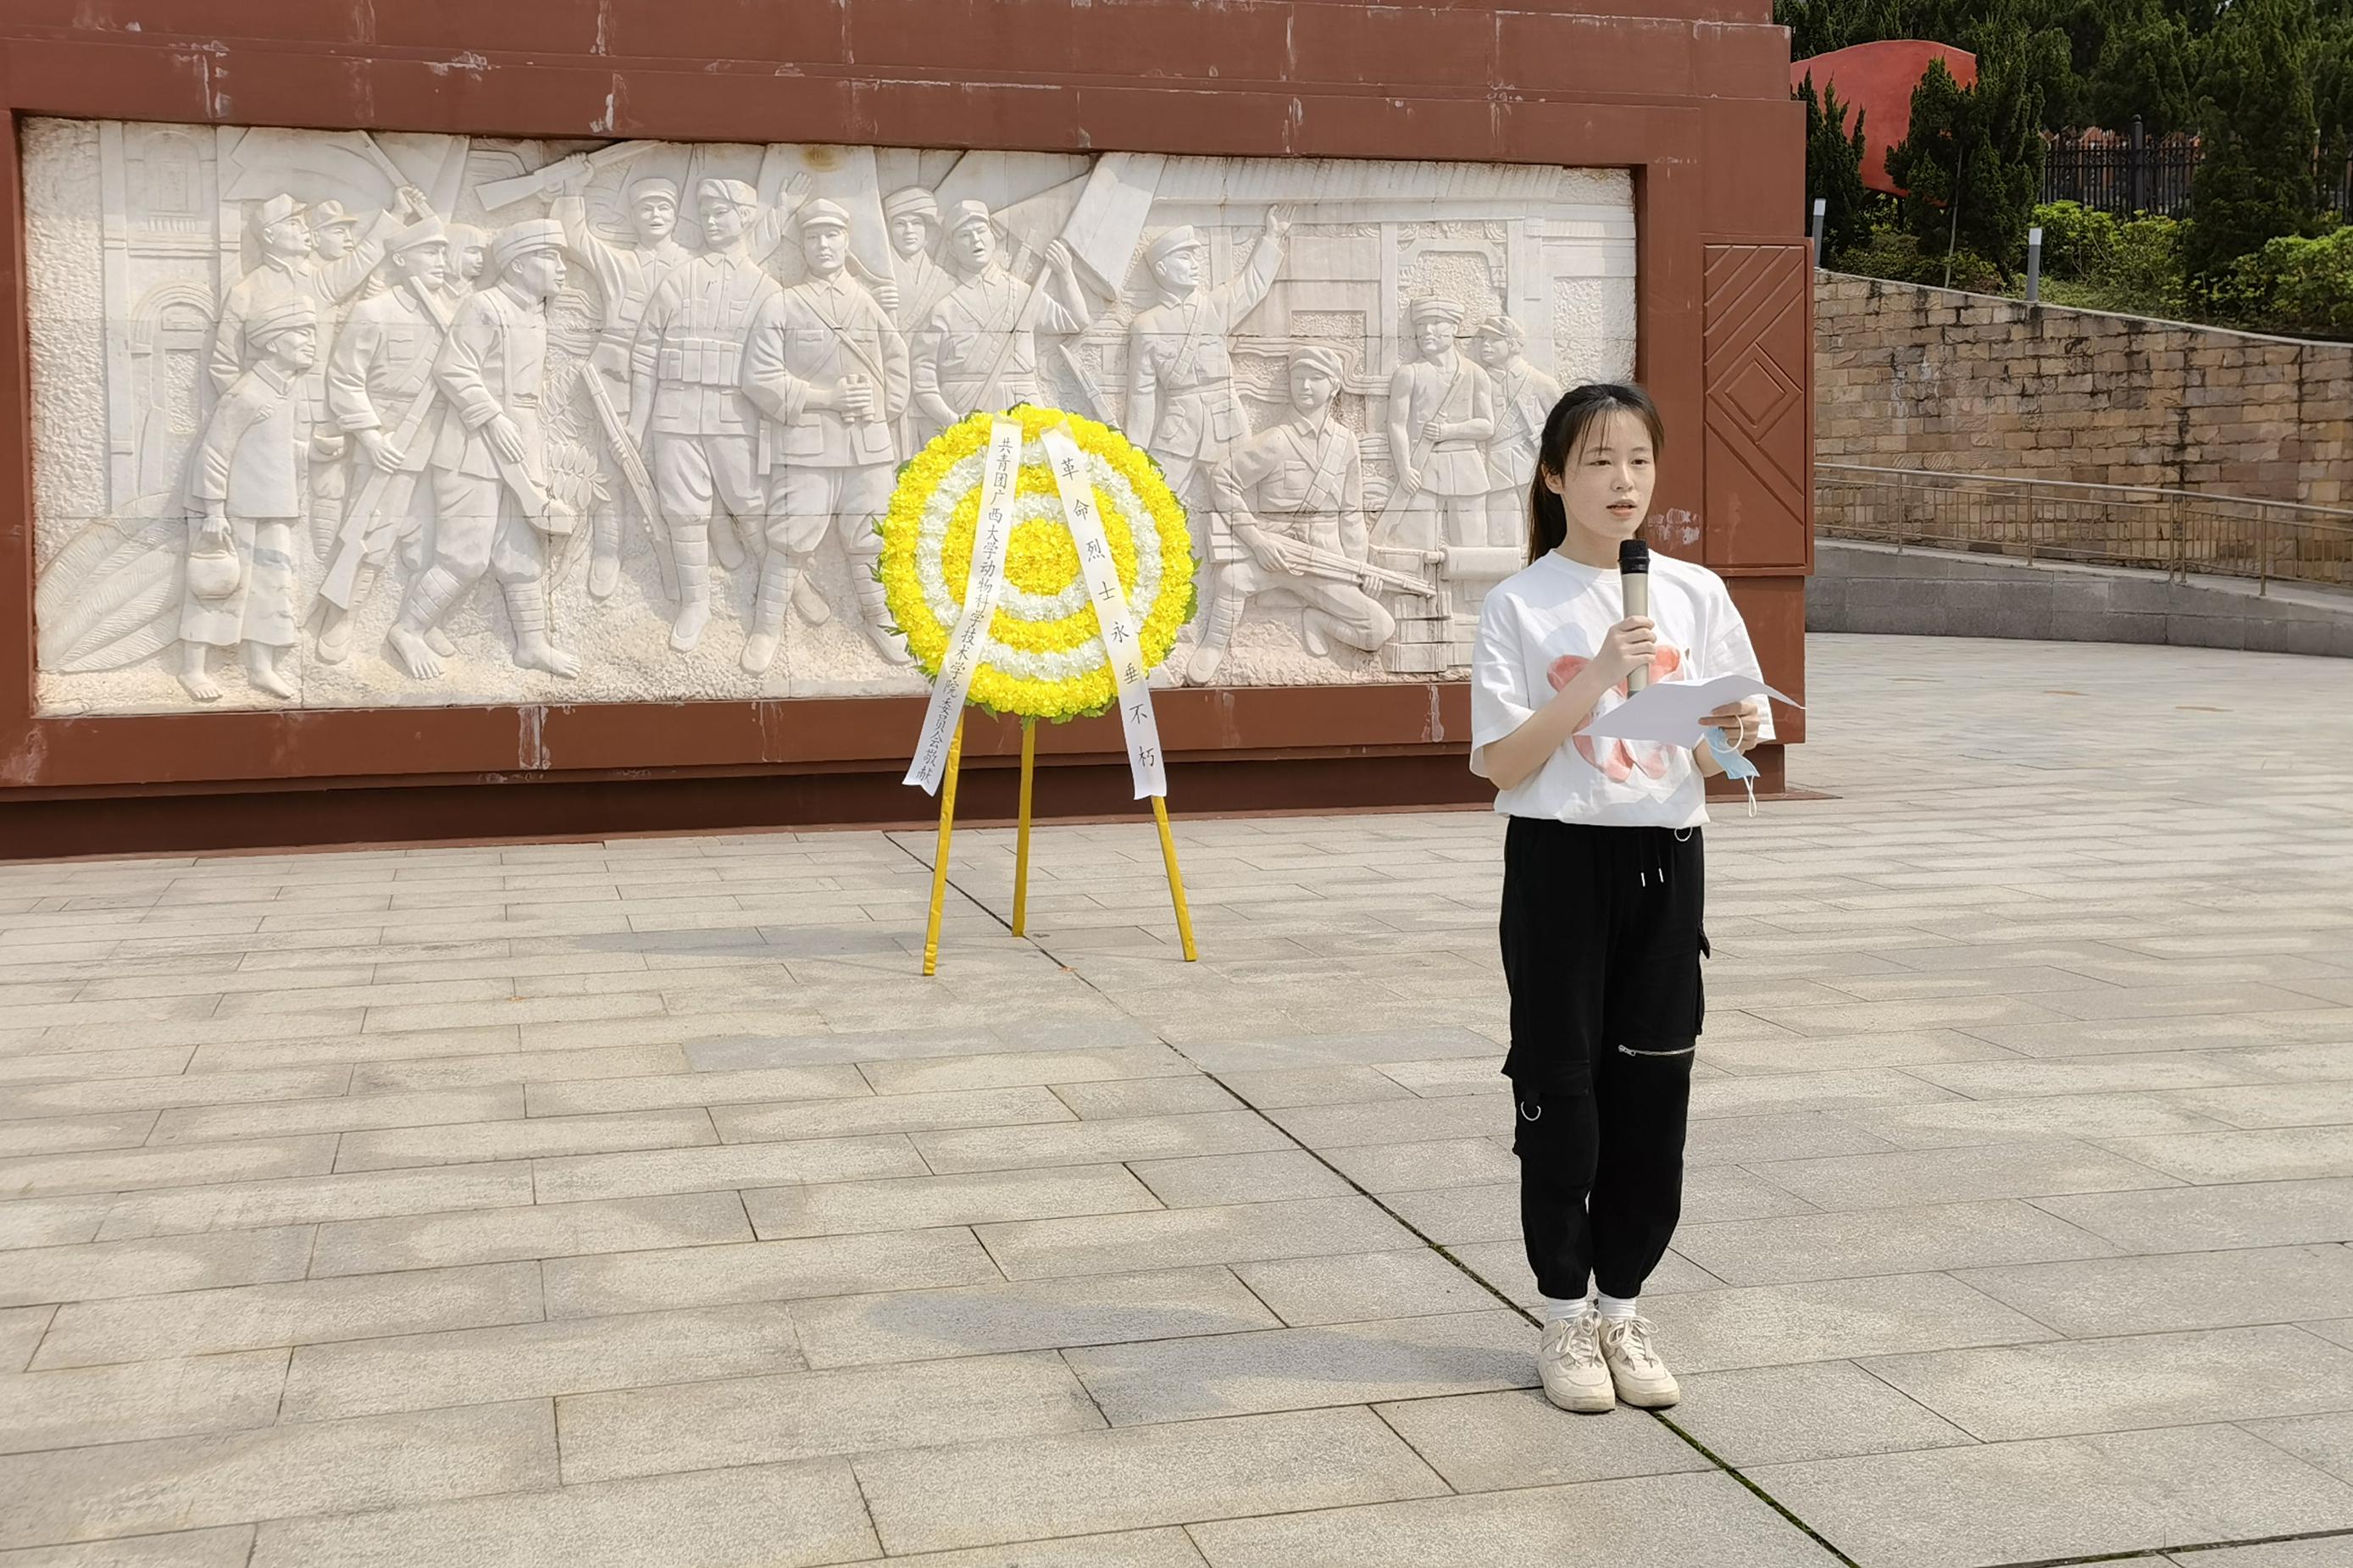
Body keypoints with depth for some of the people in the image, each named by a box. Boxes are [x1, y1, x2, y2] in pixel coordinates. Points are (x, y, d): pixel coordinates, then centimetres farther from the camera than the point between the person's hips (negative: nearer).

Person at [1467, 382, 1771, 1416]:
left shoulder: (1696, 595, 5)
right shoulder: (1519, 606, -5)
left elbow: (1715, 763, 8)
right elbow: (1500, 767, -10)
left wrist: (1733, 738, -15)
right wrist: (1594, 681, -20)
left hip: (1664, 861, 3)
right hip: (1558, 861, -3)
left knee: (1652, 1090, 6)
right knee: (1561, 1088, 3)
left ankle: (1622, 1311, 21)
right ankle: (1564, 1320, 17)